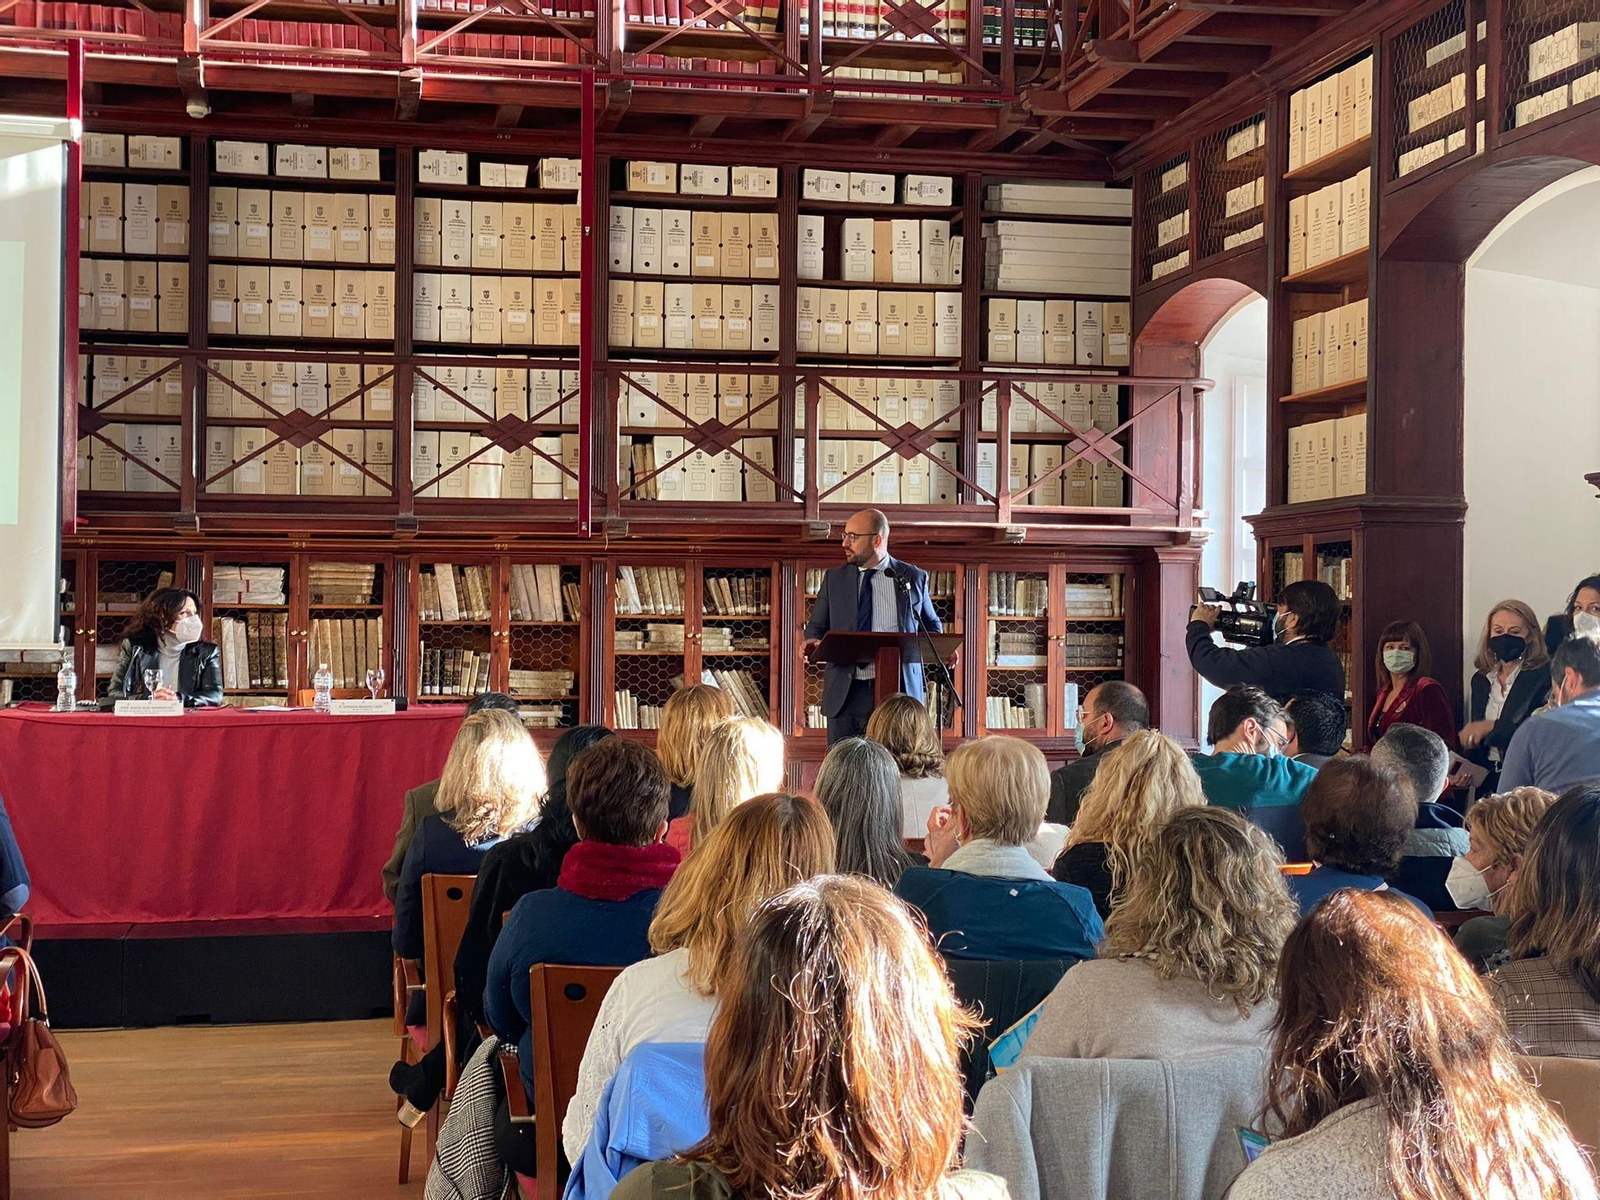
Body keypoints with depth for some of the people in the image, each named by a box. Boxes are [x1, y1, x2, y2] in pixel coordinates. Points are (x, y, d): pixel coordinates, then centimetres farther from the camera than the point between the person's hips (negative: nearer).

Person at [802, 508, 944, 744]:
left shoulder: (913, 577, 7)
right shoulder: (834, 578, 12)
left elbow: (932, 625, 18)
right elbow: (817, 625, 16)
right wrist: (812, 641, -8)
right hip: (845, 694, 2)